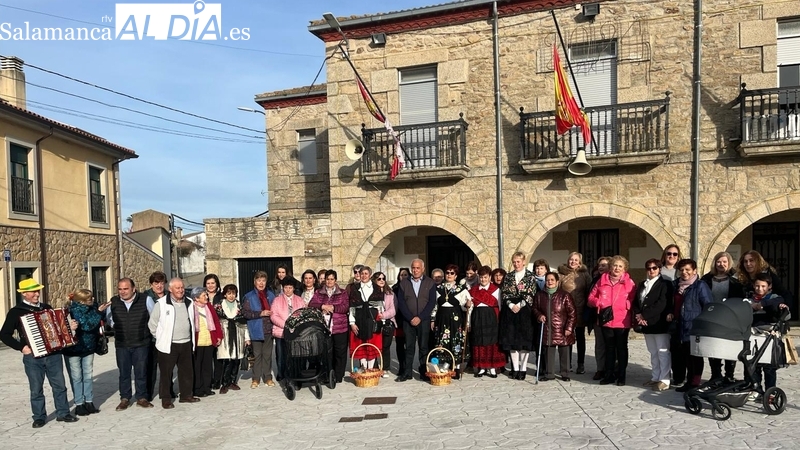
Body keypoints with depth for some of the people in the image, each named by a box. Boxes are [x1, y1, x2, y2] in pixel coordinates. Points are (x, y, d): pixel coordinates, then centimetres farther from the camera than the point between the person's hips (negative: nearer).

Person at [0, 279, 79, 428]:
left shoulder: (47, 308, 11)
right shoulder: (16, 312, -3)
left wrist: (69, 326, 2)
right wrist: (21, 347, -11)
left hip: (54, 354, 3)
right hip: (33, 357, -3)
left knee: (60, 385, 8)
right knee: (36, 389, 6)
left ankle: (63, 413, 18)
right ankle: (39, 417, 20)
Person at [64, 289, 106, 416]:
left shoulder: (92, 307, -4)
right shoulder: (74, 310, -18)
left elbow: (96, 325, 2)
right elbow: (87, 325, -27)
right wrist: (99, 312, -29)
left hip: (89, 347, 5)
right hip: (73, 349, -4)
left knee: (88, 376, 9)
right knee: (77, 378, 5)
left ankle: (89, 402, 18)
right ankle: (79, 404, 14)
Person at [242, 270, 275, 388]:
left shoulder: (270, 295, 10)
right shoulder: (249, 296, 0)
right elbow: (245, 312, -8)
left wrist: (271, 313, -3)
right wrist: (261, 313, -15)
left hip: (268, 329, 3)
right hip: (256, 330, -2)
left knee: (267, 354, 9)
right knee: (257, 355, 5)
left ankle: (268, 377, 18)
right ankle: (256, 378, 15)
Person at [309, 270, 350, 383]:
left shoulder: (343, 293, 8)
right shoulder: (318, 293, 14)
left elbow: (346, 307, -4)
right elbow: (311, 305, 2)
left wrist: (332, 307, -14)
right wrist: (323, 306, -13)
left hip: (339, 328, -1)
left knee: (340, 353, 1)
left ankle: (338, 376, 11)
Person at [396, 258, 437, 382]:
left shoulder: (430, 283, 3)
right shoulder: (404, 283, 7)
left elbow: (432, 302, -3)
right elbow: (401, 303, 1)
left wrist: (420, 317, -11)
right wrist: (410, 318, -9)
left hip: (424, 320, -1)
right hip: (408, 320, 1)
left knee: (423, 347, 2)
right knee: (409, 347, 4)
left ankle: (424, 373, 8)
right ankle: (407, 373, 10)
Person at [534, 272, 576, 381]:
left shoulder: (565, 295, -7)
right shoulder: (540, 295, 4)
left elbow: (572, 313, -5)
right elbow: (535, 308, 17)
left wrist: (569, 327, -10)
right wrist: (539, 315, -3)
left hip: (562, 330, -3)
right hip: (547, 330, 3)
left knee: (564, 353, 6)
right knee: (549, 353, 8)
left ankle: (565, 374, 20)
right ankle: (550, 374, 20)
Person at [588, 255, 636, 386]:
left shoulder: (629, 282, -4)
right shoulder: (602, 281, 3)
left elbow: (634, 301, -4)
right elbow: (591, 298, 7)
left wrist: (625, 304, -21)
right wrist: (599, 303, -11)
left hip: (622, 321, -2)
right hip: (606, 320, 3)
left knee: (621, 348, 9)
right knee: (609, 348, 13)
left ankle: (621, 376, 19)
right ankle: (609, 375, 22)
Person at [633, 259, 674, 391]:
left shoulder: (665, 284, -5)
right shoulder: (642, 284, 17)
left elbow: (662, 304, -16)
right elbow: (636, 302, 12)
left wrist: (644, 315, -18)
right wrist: (638, 315, -7)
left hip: (660, 324, -7)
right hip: (646, 325, 7)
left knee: (663, 352, -3)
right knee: (653, 353, 14)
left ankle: (664, 380, 2)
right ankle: (655, 378, 22)